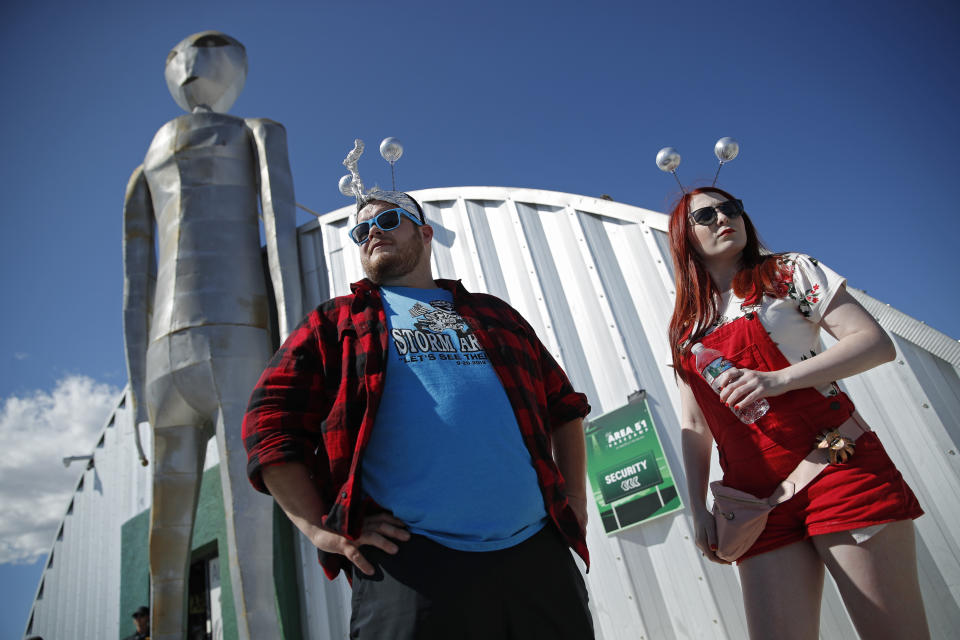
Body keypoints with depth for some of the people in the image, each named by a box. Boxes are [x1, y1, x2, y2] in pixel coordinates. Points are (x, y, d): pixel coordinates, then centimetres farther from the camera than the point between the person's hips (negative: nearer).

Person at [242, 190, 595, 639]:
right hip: (410, 557, -3)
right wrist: (320, 528, -6)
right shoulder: (333, 325, 13)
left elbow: (564, 405, 25)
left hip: (536, 551, 4)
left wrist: (574, 499, 13)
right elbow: (269, 422, 5)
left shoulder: (495, 315, 21)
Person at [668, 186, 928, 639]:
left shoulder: (790, 272, 7)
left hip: (836, 464, -2)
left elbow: (877, 342, -4)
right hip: (756, 496, 3)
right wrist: (698, 509, 4)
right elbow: (694, 426, 13)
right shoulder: (685, 329, 14)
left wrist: (780, 379, -17)